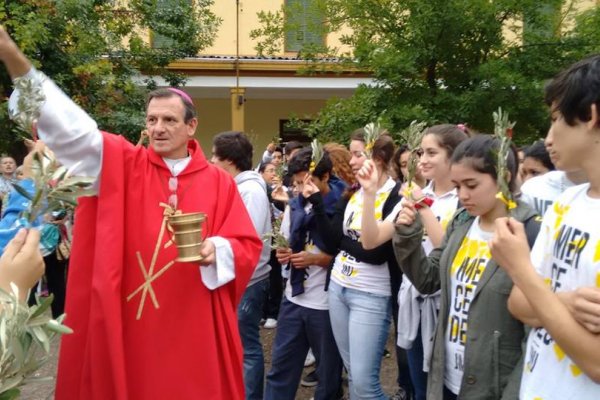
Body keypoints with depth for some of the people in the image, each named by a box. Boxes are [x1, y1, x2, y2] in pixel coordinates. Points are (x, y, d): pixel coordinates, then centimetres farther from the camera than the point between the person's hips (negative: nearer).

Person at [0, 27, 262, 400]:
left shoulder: (218, 182, 1)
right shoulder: (124, 164, 1)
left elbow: (248, 246, 2)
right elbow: (72, 129, -11)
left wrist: (216, 250, -20)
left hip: (193, 325, 0)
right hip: (130, 320, 1)